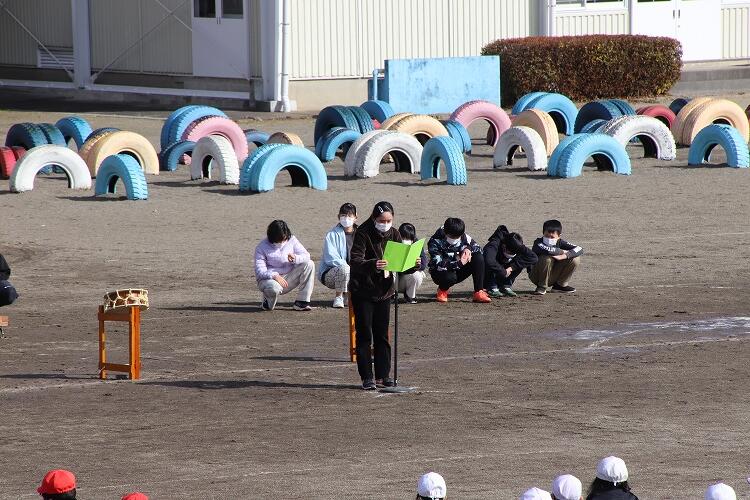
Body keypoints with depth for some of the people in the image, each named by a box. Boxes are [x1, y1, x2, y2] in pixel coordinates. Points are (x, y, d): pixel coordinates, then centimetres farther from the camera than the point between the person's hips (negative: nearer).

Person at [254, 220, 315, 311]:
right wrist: (275, 276, -34)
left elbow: (306, 256, -4)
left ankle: (302, 302, -16)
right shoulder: (261, 248, -9)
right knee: (274, 288, -42)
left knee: (309, 264, -16)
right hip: (269, 279, -5)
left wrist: (295, 258, -27)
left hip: (288, 279, 5)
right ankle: (268, 302, -1)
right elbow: (260, 271, -16)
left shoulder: (291, 240, 1)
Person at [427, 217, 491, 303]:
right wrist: (459, 263, -39)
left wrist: (468, 249, -22)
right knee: (450, 277, -42)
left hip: (457, 271, 5)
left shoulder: (462, 237, -8)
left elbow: (478, 248, 2)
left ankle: (478, 293, -16)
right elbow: (438, 265, -33)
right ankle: (442, 290, -2)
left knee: (479, 257, -17)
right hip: (440, 273, -5)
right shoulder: (435, 242, -23)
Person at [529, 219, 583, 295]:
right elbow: (546, 250, -42)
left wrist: (564, 256, -33)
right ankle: (542, 286, -14)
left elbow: (579, 249, -17)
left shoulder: (560, 243, -6)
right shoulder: (538, 242, -18)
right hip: (536, 275, -4)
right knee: (547, 258, -34)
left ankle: (560, 285, 4)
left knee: (575, 259, -10)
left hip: (553, 277, 4)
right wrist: (562, 251, -26)